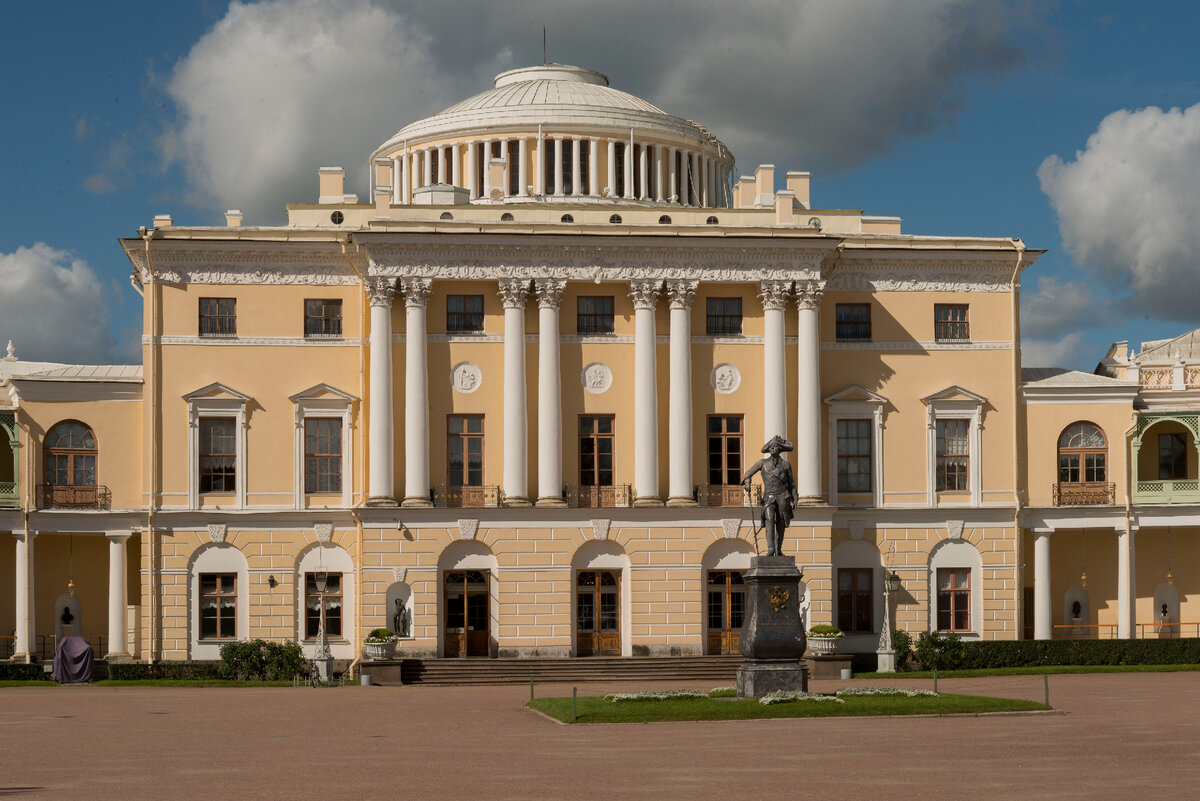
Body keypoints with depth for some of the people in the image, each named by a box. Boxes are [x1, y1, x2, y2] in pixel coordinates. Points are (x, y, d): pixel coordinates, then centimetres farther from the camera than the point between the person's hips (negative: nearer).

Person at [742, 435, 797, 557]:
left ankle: (778, 550, 15)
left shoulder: (785, 464, 8)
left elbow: (791, 483, 11)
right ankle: (770, 549, -30)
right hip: (769, 497, -1)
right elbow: (748, 473, 14)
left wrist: (794, 499, 6)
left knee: (781, 525, 4)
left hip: (783, 496, 1)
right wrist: (747, 482, -7)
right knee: (769, 520, -19)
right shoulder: (762, 463, 9)